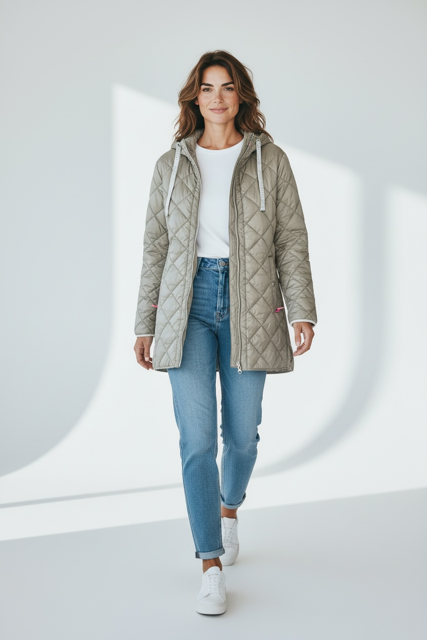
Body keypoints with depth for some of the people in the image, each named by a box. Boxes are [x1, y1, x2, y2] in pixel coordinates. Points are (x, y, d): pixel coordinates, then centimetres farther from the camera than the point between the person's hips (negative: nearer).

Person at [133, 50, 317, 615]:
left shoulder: (270, 160, 4)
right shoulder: (172, 165, 8)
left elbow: (292, 240, 2)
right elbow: (156, 246, 10)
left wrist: (301, 310, -8)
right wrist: (145, 325, 7)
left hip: (249, 305, 0)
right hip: (188, 305, 0)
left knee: (242, 432, 9)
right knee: (197, 437, -7)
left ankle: (229, 509, 41)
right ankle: (212, 565, 0)